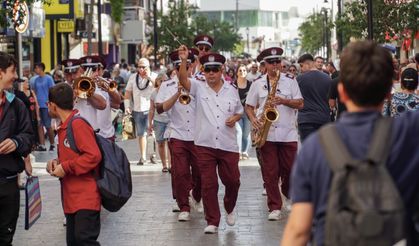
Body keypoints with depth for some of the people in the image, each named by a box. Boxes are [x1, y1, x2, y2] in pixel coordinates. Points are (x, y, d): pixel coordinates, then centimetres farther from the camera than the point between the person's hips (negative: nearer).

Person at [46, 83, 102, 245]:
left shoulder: (78, 124, -14)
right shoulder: (65, 126, 16)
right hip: (72, 197, 10)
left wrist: (65, 168, -17)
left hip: (85, 197, -10)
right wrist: (58, 163, 7)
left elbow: (93, 156, -22)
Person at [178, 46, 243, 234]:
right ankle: (212, 222, 9)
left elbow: (239, 112, 19)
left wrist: (235, 118, -4)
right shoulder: (199, 88, 2)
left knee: (232, 181, 9)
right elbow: (183, 80, -16)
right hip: (205, 145, -2)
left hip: (228, 145, 2)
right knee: (208, 184, 0)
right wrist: (183, 61, -30)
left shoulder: (232, 91, 8)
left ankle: (229, 209, 38)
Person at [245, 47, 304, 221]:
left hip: (288, 133, 0)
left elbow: (300, 104, 1)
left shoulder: (290, 81, 5)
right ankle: (275, 207, 3)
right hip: (267, 134, 0)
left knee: (290, 169, 6)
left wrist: (283, 101, -15)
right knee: (270, 172, -2)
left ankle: (288, 193, 34)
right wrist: (254, 120, -9)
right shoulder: (257, 84, 7)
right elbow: (249, 106, 10)